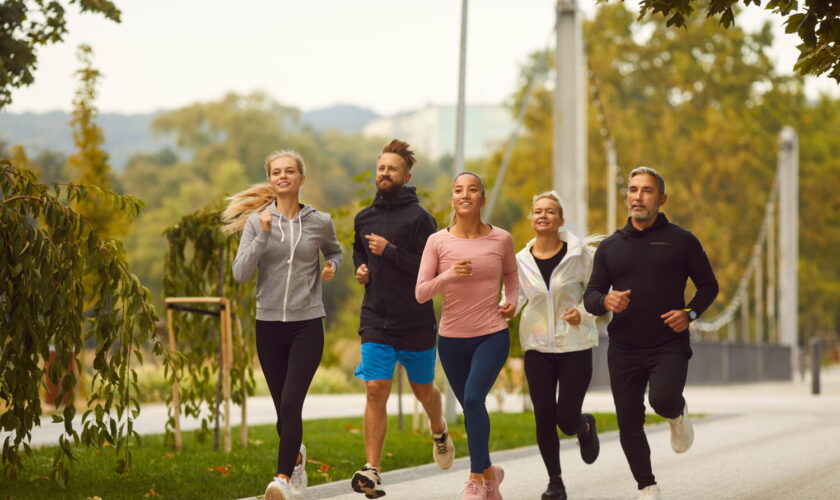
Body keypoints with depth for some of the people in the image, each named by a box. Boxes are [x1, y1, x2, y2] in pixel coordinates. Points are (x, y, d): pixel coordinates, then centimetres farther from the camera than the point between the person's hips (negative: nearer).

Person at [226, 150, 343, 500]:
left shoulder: (319, 222, 2)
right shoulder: (257, 221, -1)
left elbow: (334, 251, 24)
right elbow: (240, 273, -9)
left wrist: (331, 267, 2)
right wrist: (263, 235, -19)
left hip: (308, 324, -1)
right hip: (269, 324, 1)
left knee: (291, 402, -17)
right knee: (283, 408, 11)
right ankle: (296, 456, 39)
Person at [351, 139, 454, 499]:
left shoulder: (419, 217, -9)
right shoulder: (364, 218, 8)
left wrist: (389, 251, -21)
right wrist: (361, 268, 5)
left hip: (416, 321, -3)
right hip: (375, 320, 3)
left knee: (423, 389, 16)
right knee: (376, 391, -9)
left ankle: (439, 432, 48)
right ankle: (372, 470, -11)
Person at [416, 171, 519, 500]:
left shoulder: (501, 239, -1)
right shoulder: (438, 241, -3)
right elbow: (421, 293, -6)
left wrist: (512, 301, 2)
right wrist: (449, 275, -22)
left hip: (492, 336, -2)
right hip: (452, 339, 2)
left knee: (473, 399, -22)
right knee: (471, 409, 11)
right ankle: (489, 472, 34)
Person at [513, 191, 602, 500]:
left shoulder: (579, 253, -4)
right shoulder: (521, 260, 2)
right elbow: (514, 298, 7)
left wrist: (583, 312, -14)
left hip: (575, 346, -2)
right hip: (537, 347, 2)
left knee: (567, 419, -4)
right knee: (544, 417, -1)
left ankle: (586, 427, 35)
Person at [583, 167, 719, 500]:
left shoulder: (681, 241, 3)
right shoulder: (611, 246, 10)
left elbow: (708, 286, 9)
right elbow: (590, 296, 10)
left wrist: (690, 313, -10)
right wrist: (605, 301, -15)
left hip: (669, 345, -3)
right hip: (624, 349, 3)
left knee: (663, 399, -28)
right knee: (629, 423, 3)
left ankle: (678, 415, 10)